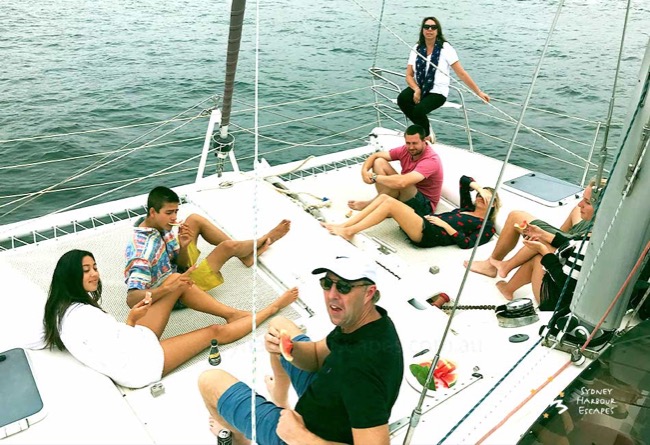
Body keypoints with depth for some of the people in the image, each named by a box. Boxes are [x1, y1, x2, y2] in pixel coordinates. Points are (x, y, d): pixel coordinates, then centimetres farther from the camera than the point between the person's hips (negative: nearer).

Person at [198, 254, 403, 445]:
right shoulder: (368, 319, -14)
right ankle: (279, 403, 44)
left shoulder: (362, 364, -42)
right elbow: (317, 356, -1)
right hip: (332, 401, 8)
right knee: (280, 326, 21)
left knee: (210, 380, 4)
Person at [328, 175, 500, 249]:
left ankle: (349, 232, -19)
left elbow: (466, 244, -11)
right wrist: (480, 189, 9)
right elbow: (464, 180, 25)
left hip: (428, 235, -8)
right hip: (424, 223, 8)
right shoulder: (468, 208, 27)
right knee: (384, 197, -8)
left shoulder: (487, 227, 6)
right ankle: (344, 225, -12)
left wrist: (445, 224, -10)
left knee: (390, 204, -23)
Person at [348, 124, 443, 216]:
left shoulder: (431, 160, -27)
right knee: (379, 162, -5)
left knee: (399, 183, -37)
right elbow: (375, 156, -1)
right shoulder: (405, 150, -6)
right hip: (406, 196, 7)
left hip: (425, 205, -7)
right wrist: (364, 171, -23)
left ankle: (369, 205, -12)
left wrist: (375, 177, -27)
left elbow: (402, 182, -41)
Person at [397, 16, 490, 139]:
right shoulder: (417, 49, 6)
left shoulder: (445, 48, -4)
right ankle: (423, 128, -3)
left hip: (437, 92, -4)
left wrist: (479, 92, -7)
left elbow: (461, 73, -5)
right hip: (419, 87, 4)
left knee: (419, 110, -31)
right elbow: (409, 75, 4)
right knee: (402, 99, -27)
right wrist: (416, 90, -16)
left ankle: (425, 136, 3)